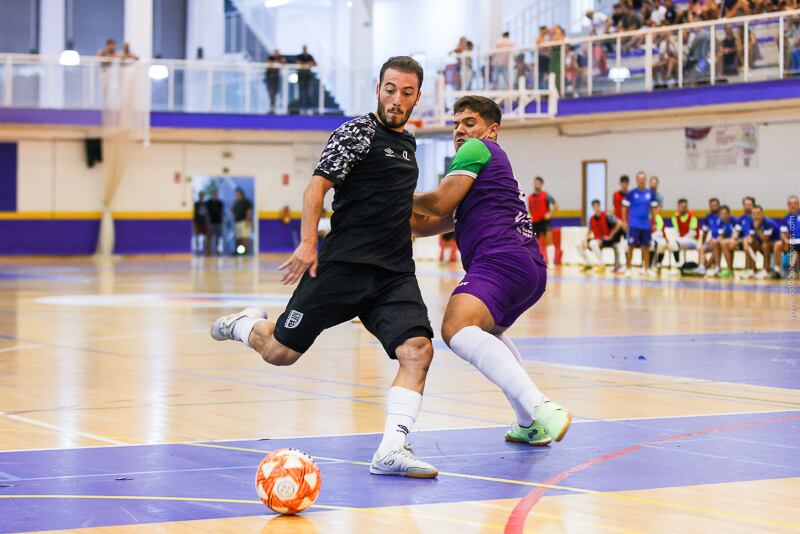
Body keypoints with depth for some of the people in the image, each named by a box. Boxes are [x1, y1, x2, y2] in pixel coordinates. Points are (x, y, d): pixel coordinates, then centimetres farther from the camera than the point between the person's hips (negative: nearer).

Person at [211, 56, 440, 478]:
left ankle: (391, 450, -21)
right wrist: (308, 243, -23)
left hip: (395, 273, 6)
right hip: (344, 265, -6)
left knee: (418, 349, -18)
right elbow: (317, 185, -14)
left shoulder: (407, 142, 19)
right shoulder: (357, 132, -5)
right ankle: (246, 325, 35)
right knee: (280, 352, 0)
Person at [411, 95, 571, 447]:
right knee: (488, 331, 37)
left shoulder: (478, 149, 7)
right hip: (531, 268, 11)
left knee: (457, 329, -31)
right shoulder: (492, 167, 35)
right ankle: (530, 424, 31)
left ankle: (541, 410, -48)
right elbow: (435, 223, 33)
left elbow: (441, 202, -4)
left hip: (501, 259, -11)